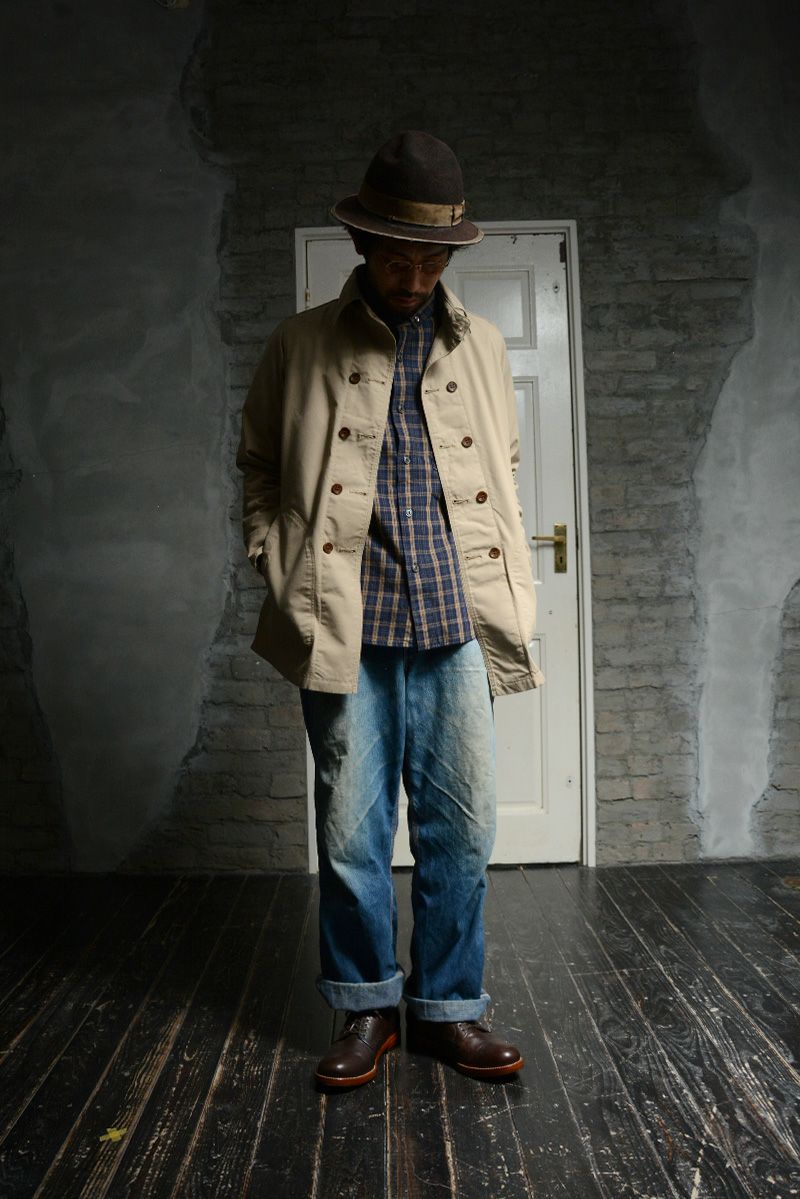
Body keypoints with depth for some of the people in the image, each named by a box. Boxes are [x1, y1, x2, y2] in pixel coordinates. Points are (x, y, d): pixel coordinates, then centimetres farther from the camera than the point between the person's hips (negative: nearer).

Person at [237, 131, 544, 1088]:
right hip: (346, 623, -1)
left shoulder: (480, 345, 15)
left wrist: (513, 598, 10)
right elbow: (260, 465, 14)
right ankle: (367, 1009, 24)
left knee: (460, 827, 6)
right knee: (351, 830, 4)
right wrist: (279, 571, 1)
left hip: (456, 620, 2)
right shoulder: (303, 345, 9)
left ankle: (448, 1008, 24)